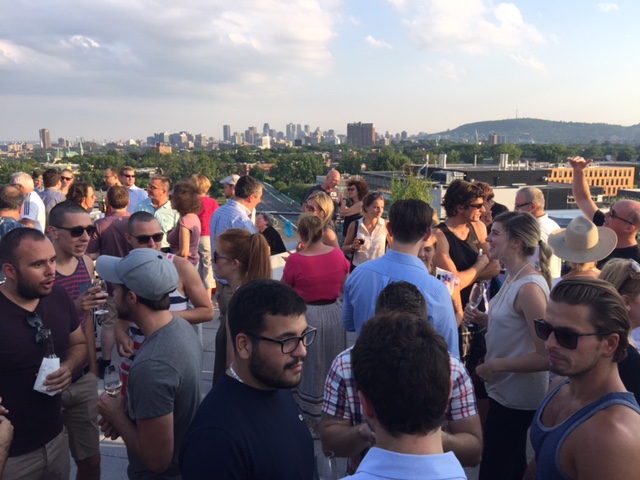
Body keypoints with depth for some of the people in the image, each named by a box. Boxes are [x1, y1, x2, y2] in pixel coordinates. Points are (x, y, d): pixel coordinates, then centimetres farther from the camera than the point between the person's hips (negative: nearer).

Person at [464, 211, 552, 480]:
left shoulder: (530, 288, -25)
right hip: (505, 391, 9)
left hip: (515, 397, -9)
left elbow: (547, 357, -27)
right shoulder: (513, 279, 4)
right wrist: (484, 320, 0)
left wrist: (496, 365, -22)